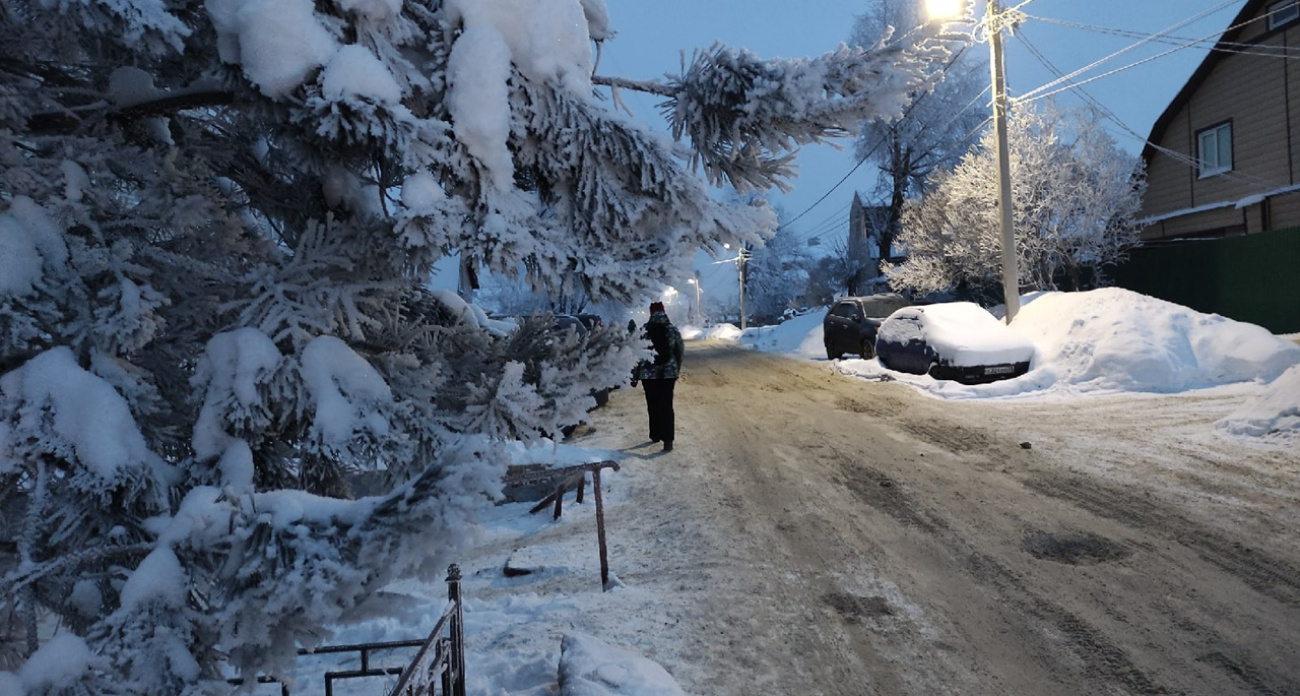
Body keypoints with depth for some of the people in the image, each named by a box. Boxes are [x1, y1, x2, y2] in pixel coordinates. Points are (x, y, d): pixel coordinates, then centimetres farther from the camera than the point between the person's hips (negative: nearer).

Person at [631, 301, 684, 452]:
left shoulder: (644, 330, -6)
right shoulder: (673, 329, 0)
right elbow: (680, 351, 5)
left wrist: (634, 376, 0)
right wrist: (676, 369, 20)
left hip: (648, 373, -1)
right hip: (668, 373, 1)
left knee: (653, 405, 12)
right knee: (666, 405, 2)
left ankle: (655, 435, 21)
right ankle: (667, 440, -6)